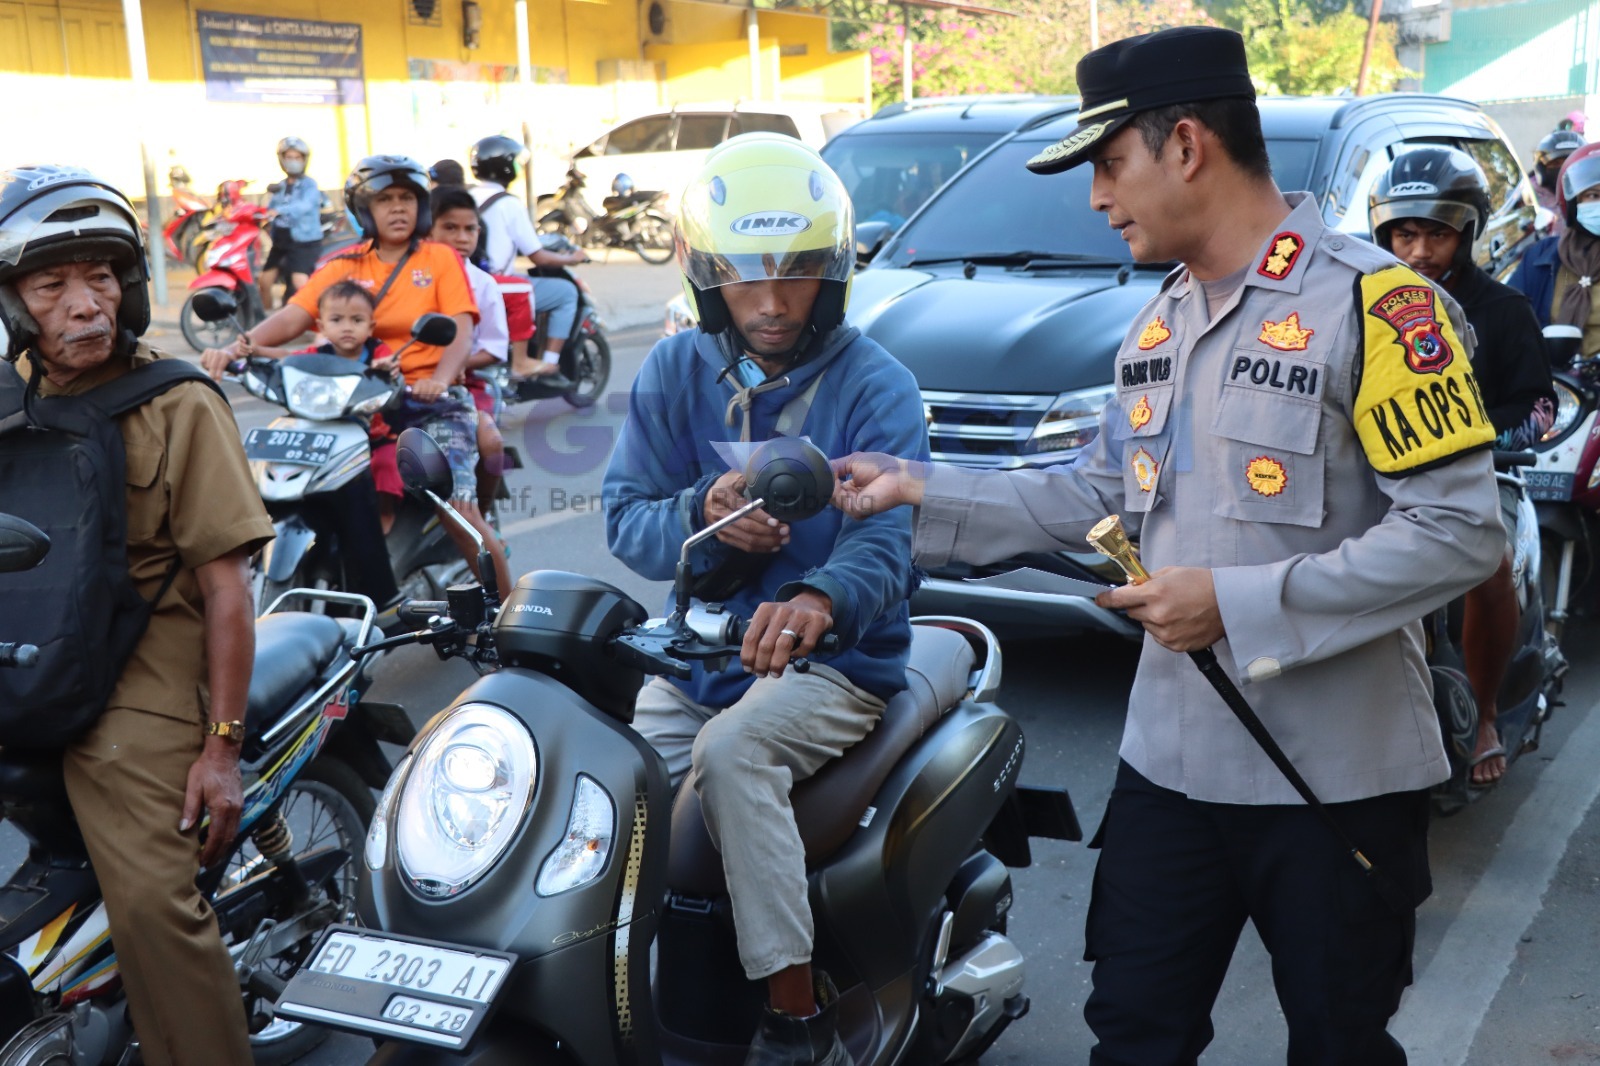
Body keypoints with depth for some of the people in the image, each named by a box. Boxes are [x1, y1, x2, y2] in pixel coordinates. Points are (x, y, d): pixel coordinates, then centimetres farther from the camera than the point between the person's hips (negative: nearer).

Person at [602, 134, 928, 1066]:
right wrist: (701, 517, -24)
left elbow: (885, 539, -25)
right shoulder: (675, 372, 4)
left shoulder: (876, 387, -10)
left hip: (834, 654, -4)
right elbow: (626, 514, 0)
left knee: (732, 752, -31)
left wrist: (820, 599, -48)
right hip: (697, 649, 5)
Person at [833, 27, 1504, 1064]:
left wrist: (1239, 602, -22)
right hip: (1172, 758, 6)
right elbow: (1101, 494, 17)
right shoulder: (1158, 322, 11)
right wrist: (921, 492, 10)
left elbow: (1461, 531, -19)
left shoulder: (1372, 300, -15)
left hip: (1335, 775, -6)